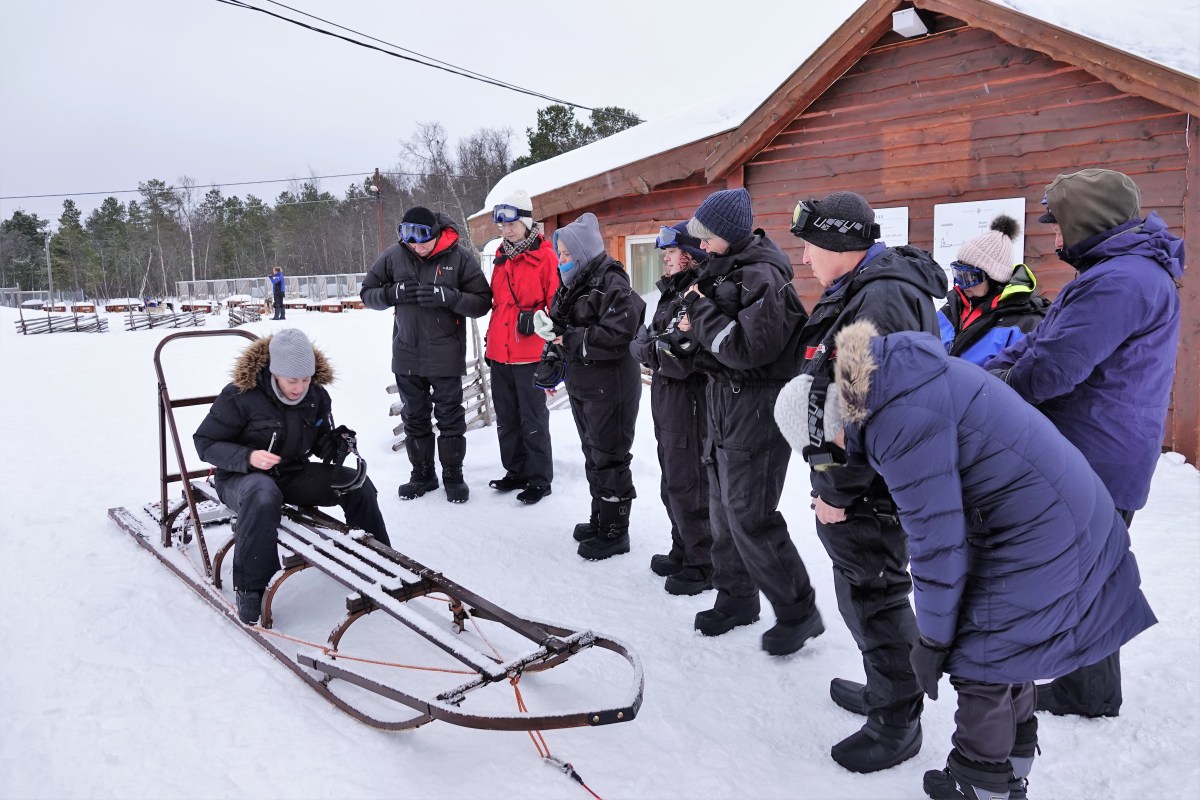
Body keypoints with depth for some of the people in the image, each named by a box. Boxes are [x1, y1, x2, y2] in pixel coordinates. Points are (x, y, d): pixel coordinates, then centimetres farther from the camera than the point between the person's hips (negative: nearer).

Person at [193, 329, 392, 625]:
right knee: (263, 495, -42)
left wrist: (337, 443, -18)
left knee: (358, 484, -13)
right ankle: (248, 589, -29)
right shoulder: (241, 396, -19)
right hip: (241, 477, -5)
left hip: (293, 473, 5)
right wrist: (248, 457, -29)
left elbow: (321, 443, 8)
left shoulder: (317, 396, -3)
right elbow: (205, 442, -13)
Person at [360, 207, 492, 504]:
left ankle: (453, 474, 22)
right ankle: (422, 474, 28)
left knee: (450, 417, 6)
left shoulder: (459, 256, -10)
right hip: (407, 355, 3)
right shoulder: (393, 256, -3)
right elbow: (367, 293, 5)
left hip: (446, 355, -3)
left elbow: (483, 302, -9)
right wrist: (394, 292, -15)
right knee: (414, 417, 14)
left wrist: (448, 296, -25)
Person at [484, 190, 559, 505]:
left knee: (532, 419, 2)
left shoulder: (545, 256, -8)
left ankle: (539, 479, 14)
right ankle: (516, 472, 29)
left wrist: (536, 320, -19)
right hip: (500, 353, 7)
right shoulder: (502, 258, 14)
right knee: (506, 418, 15)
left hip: (530, 353, -7)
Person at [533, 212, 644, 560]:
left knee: (609, 457, 0)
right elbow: (560, 322, 15)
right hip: (581, 383, 9)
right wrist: (548, 326, -8)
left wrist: (571, 338, -19)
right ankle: (600, 518, 32)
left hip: (610, 385, -9)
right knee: (593, 454, 18)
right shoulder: (573, 283, 12)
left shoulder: (611, 282, -15)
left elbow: (617, 335, -25)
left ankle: (614, 533, 12)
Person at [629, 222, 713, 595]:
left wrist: (645, 347, -12)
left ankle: (704, 565, 14)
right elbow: (658, 339, 17)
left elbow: (680, 358, -26)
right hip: (667, 399, 10)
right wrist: (648, 344, -4)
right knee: (673, 483, 18)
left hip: (690, 403, -10)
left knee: (687, 485, -1)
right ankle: (683, 552, 33)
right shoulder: (673, 291, 14)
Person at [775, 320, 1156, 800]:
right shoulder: (896, 376, 3)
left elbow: (938, 541, -20)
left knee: (979, 667, 2)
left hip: (1040, 539, -10)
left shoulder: (900, 423, -26)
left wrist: (932, 640, -8)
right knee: (1005, 655, 21)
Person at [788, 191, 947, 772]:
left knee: (872, 597, 2)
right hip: (853, 479, 11)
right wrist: (831, 481, 22)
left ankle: (896, 724, 19)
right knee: (863, 592, 22)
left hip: (870, 485, -11)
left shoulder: (884, 298, -21)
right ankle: (885, 690, 40)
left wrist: (837, 489, -21)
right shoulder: (856, 290, 14)